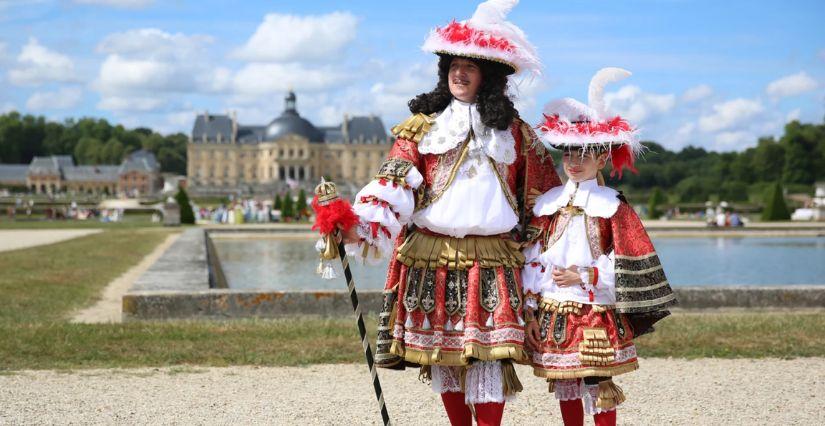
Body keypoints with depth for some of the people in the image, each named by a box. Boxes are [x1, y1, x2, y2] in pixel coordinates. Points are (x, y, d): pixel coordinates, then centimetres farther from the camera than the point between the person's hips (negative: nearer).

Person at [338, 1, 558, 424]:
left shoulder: (515, 133, 9)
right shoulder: (422, 126, 5)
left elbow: (544, 199, 14)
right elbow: (394, 182, -8)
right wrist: (362, 224, -25)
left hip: (492, 260, 0)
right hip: (431, 256, 1)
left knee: (489, 354, -7)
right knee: (441, 353, 6)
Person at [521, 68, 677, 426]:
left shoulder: (613, 206, -1)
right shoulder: (547, 203, 8)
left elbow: (628, 267, -5)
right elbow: (531, 260, 6)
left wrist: (586, 276, -14)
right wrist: (530, 311, 2)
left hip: (597, 313, -3)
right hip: (553, 312, 4)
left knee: (599, 388, -3)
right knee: (565, 389, 10)